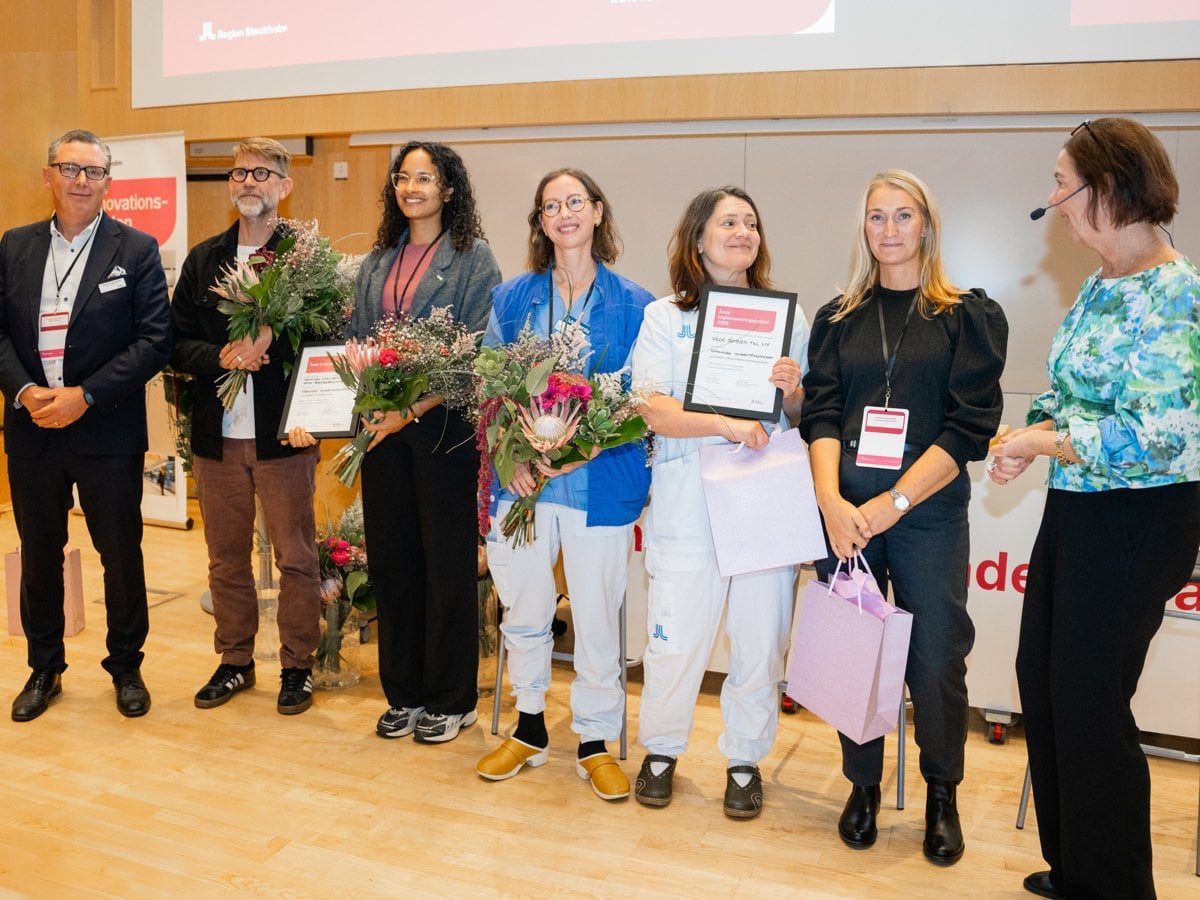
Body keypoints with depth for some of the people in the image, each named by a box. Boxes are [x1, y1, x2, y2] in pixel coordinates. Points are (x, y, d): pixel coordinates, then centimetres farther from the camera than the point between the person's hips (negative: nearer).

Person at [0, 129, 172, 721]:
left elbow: (154, 340, -9)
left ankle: (126, 666, 25)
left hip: (108, 432, -3)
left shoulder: (137, 250, -3)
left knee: (121, 554, 7)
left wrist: (85, 395, -16)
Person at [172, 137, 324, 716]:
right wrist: (222, 357, -11)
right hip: (217, 434, 5)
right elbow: (176, 344, 8)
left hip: (283, 433, -4)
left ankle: (297, 664, 19)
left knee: (295, 557, 4)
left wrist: (271, 342, -20)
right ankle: (235, 660, 29)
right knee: (226, 557, 14)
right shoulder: (203, 259, 11)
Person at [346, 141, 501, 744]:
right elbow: (355, 344, 14)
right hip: (383, 425, 5)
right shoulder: (377, 263, 14)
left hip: (444, 424, -5)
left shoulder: (474, 260, -3)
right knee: (391, 558, 9)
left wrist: (413, 410, -18)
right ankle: (403, 692, 24)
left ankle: (450, 700, 16)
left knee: (448, 561, 2)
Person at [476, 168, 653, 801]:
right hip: (520, 481, 3)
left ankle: (595, 743, 22)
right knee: (522, 612, 12)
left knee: (597, 617, 4)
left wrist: (581, 451, -16)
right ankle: (529, 730, 30)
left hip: (599, 483, -2)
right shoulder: (511, 298, 7)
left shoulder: (633, 306, 0)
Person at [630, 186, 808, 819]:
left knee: (760, 640, 5)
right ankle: (661, 750, 26)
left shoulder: (787, 316, 11)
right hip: (687, 502, -2)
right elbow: (655, 411, -6)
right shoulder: (665, 316, 5)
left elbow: (808, 416, 15)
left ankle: (745, 759, 26)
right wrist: (726, 424, -20)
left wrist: (792, 392, -8)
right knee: (674, 640, 2)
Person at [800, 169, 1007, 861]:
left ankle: (942, 795, 25)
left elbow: (969, 427, -5)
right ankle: (864, 786, 27)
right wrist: (831, 501, -15)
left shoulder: (969, 316, 3)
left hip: (928, 512, -2)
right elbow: (821, 413, 2)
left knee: (936, 660, 2)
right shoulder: (839, 318, 12)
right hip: (843, 510, 2)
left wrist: (892, 504, -14)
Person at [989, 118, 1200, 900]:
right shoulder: (1101, 286, 9)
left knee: (1087, 697, 2)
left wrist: (1039, 443, -17)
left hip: (1137, 521, -9)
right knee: (1041, 678, 16)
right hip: (1075, 510, 9)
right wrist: (1031, 437, -1)